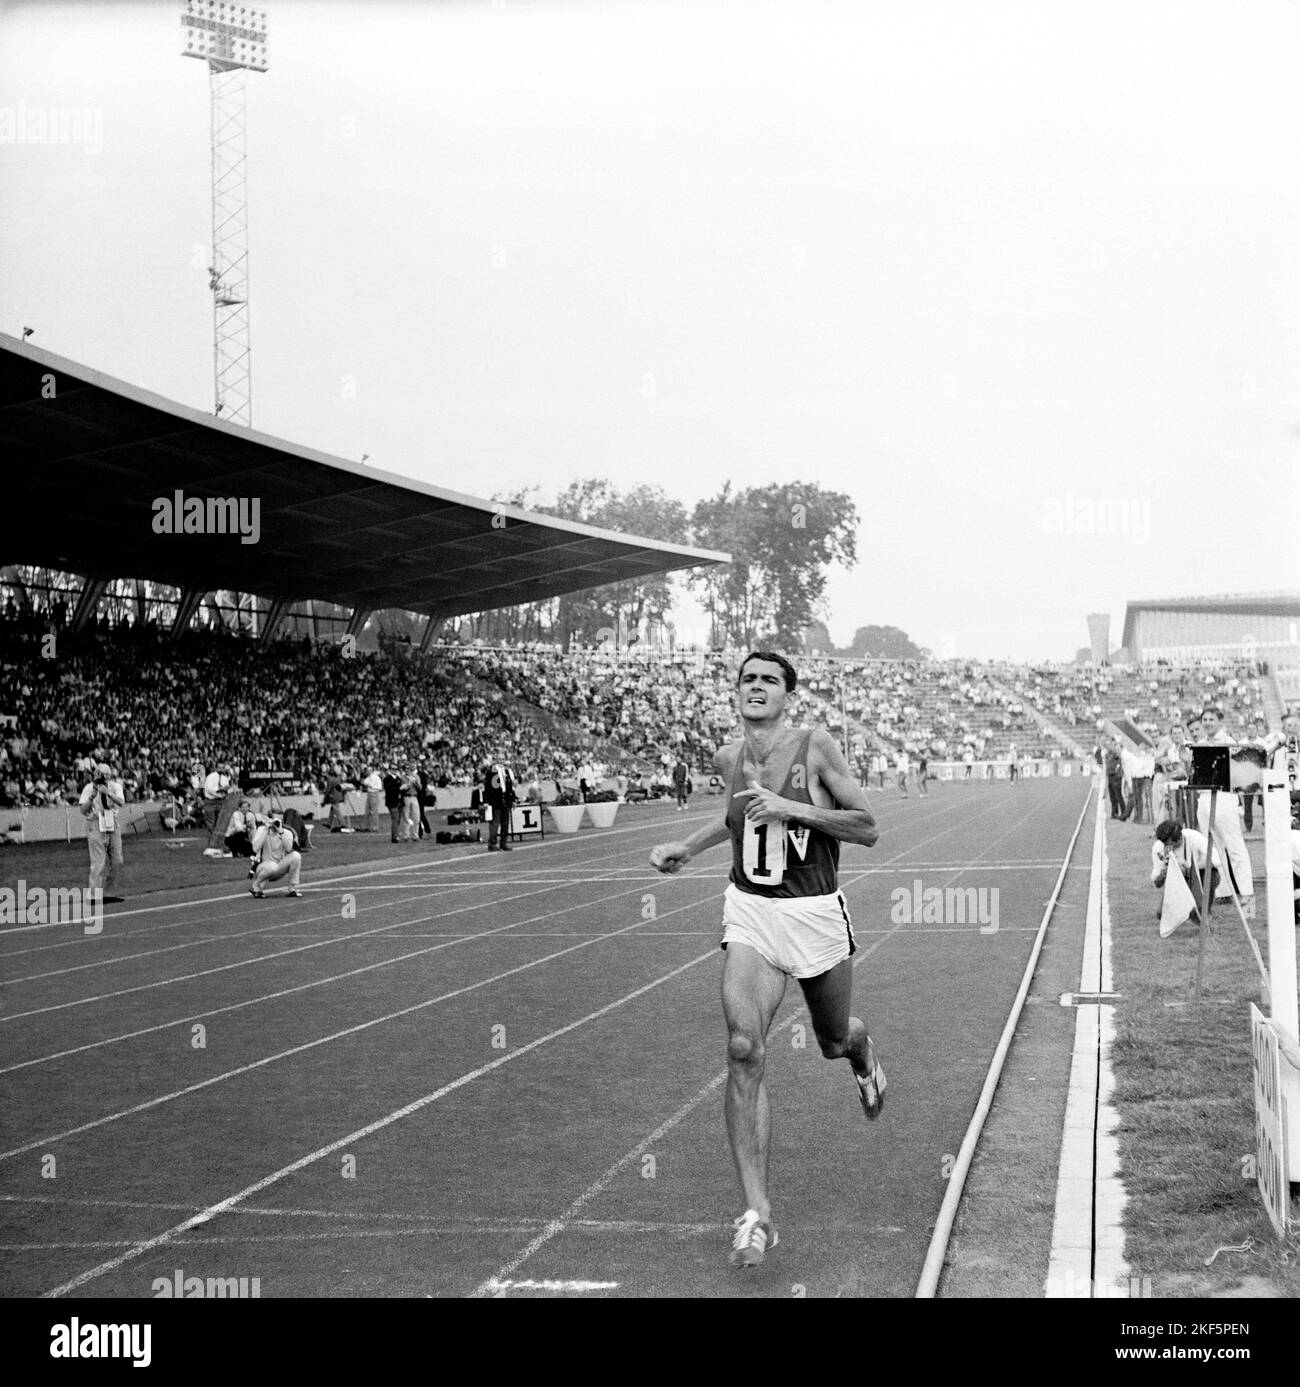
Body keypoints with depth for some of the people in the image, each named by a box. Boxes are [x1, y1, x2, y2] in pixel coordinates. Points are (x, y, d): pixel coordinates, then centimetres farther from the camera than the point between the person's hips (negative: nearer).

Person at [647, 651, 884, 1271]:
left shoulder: (814, 747, -12)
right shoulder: (729, 757, 2)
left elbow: (867, 829, -13)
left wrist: (791, 808, -23)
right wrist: (687, 847, 16)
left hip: (815, 916, -2)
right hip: (749, 913, 2)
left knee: (834, 1041, 17)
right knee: (742, 1050, -17)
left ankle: (862, 1051, 61)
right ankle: (757, 1214, -15)